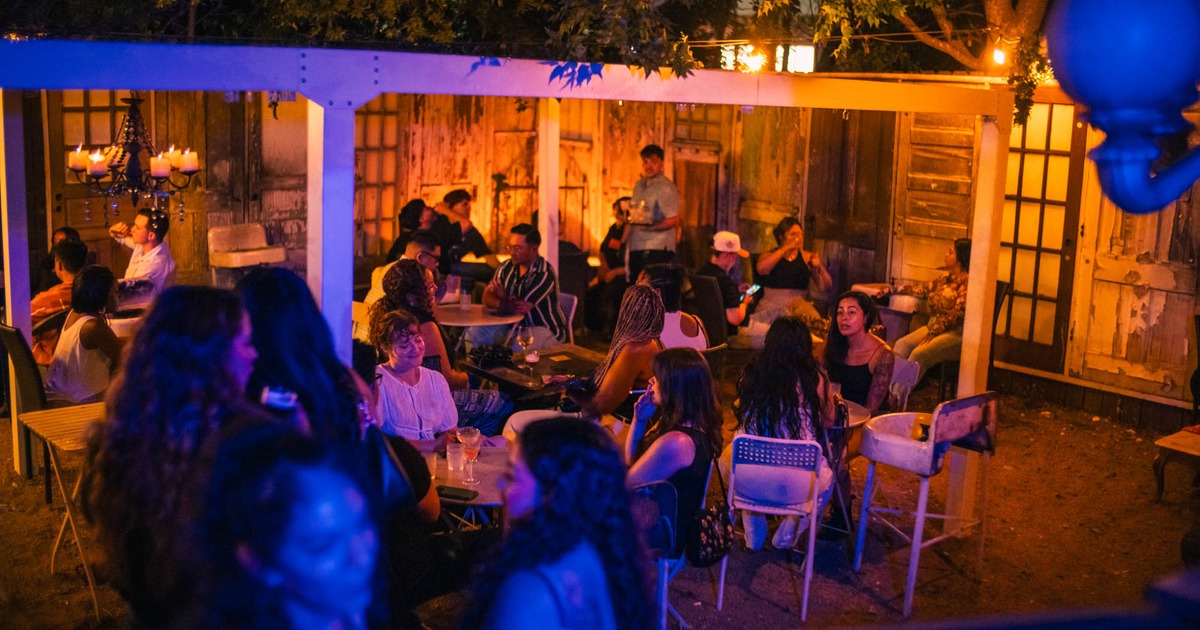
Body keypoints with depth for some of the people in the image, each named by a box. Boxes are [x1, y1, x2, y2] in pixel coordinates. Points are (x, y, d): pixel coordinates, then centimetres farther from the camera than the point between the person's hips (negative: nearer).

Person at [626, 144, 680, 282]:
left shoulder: (666, 187, -8)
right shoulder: (639, 185, 17)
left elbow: (674, 221, -15)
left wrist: (651, 226, -28)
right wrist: (624, 240, 17)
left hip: (657, 249, -8)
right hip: (636, 247, 8)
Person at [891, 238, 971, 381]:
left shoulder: (967, 282, -13)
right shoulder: (947, 277, 14)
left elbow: (958, 313, -19)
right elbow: (925, 290, 26)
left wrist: (933, 332, -21)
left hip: (956, 332, -9)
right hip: (934, 326, 9)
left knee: (918, 354, -28)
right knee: (901, 345, -11)